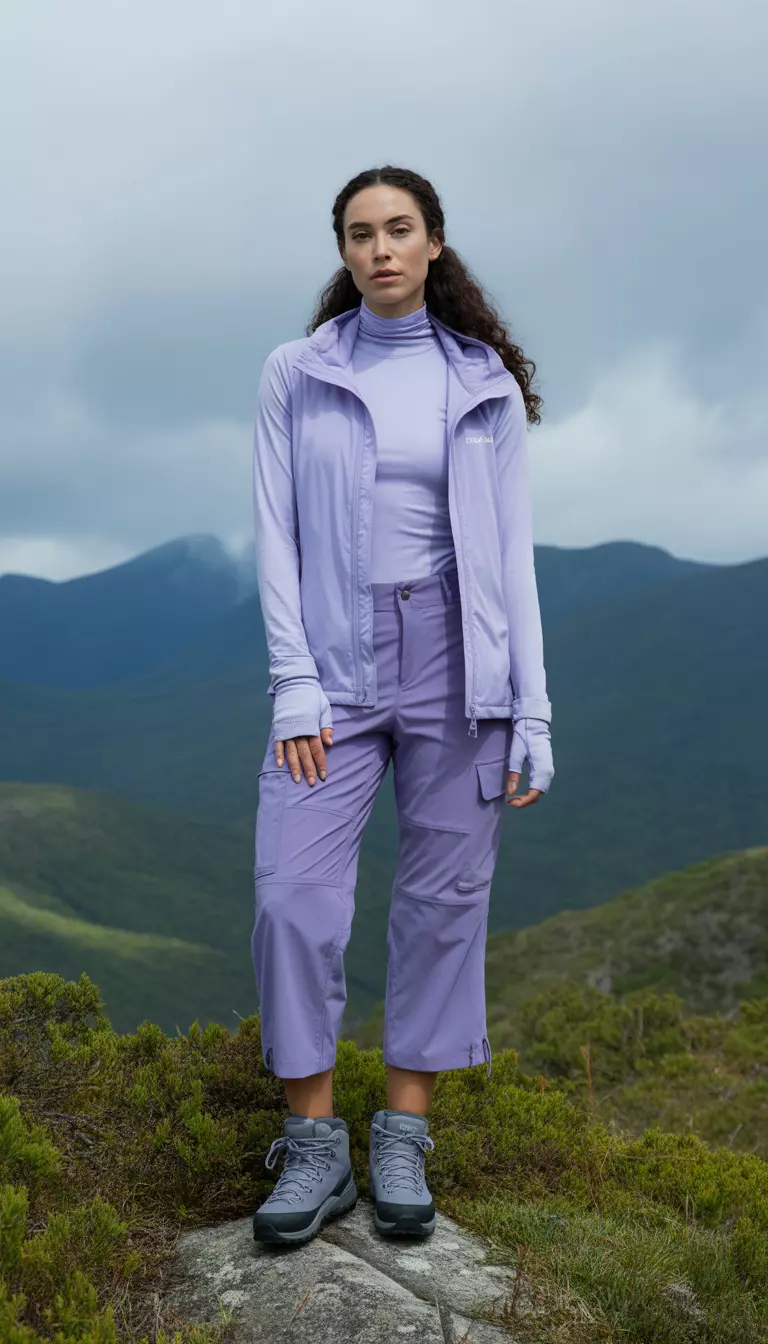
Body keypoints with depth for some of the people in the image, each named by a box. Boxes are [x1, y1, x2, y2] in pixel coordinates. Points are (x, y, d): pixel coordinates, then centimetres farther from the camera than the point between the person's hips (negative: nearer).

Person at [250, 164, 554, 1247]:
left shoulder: (484, 382, 5)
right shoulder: (296, 374, 5)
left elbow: (512, 548, 3)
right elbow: (276, 533, 1)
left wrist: (532, 711, -3)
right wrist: (293, 683, -10)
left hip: (456, 658, 1)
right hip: (336, 660, 0)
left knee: (444, 898, 3)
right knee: (293, 892, -10)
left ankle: (404, 1144, 15)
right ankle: (314, 1148, 4)